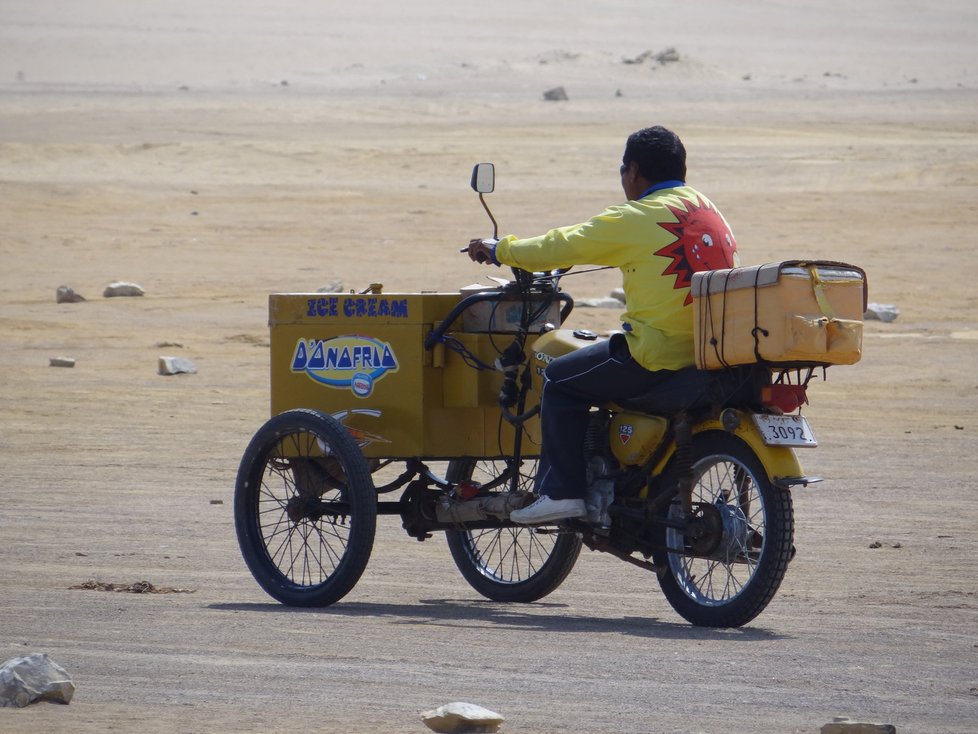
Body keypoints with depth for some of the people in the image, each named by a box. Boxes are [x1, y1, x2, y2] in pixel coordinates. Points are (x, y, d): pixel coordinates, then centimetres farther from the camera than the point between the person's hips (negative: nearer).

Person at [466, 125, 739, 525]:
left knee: (560, 380, 7)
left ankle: (563, 491, 3)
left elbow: (559, 248, -1)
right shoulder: (708, 211, 13)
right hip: (712, 353, 8)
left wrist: (499, 250, 16)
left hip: (660, 354, -8)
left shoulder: (633, 221, -9)